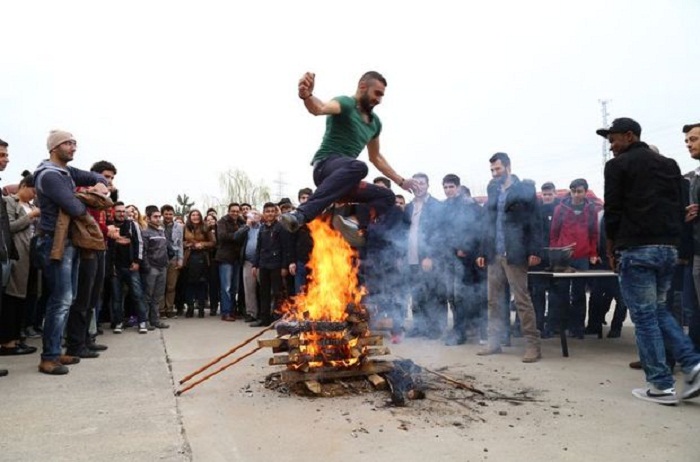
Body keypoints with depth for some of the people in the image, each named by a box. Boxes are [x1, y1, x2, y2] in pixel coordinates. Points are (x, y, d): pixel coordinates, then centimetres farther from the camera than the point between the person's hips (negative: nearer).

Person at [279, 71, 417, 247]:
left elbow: (376, 157, 31)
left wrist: (401, 181, 29)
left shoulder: (375, 122, 19)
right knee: (358, 166, -39)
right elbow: (321, 108, -29)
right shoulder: (346, 103, -5)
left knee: (388, 196, 3)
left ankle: (355, 223, -25)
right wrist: (306, 96, -53)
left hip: (344, 179, 8)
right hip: (325, 166, -8)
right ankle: (302, 214, -46)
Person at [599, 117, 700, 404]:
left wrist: (611, 249, 4)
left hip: (636, 250, -7)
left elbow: (613, 211, -6)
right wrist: (670, 240, 17)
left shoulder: (618, 165, -2)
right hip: (668, 248, 7)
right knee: (658, 309, 19)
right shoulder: (669, 165, 17)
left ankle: (662, 386, 4)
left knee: (644, 316, 0)